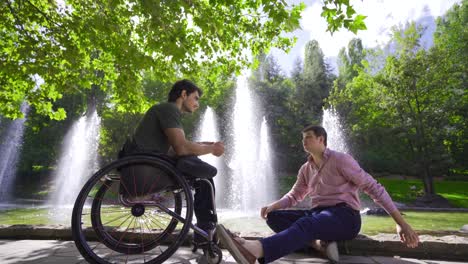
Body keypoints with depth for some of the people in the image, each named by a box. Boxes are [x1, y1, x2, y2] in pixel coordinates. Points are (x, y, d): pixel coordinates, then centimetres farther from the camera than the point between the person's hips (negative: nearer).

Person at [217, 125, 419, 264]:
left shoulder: (340, 160, -4)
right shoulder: (306, 169, 15)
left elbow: (374, 188, -6)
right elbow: (294, 196, 17)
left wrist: (401, 223, -12)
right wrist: (273, 206, -4)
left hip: (344, 216, -7)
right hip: (319, 215, 7)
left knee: (306, 224, -38)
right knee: (274, 217, -10)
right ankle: (319, 243, -24)